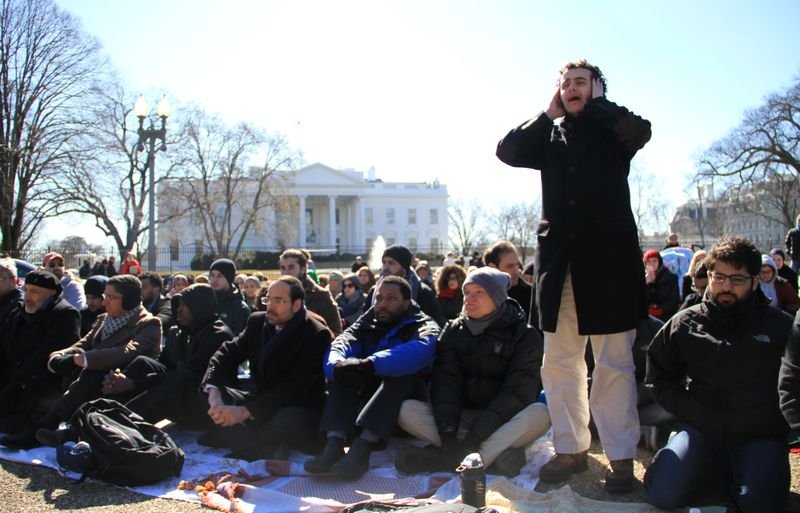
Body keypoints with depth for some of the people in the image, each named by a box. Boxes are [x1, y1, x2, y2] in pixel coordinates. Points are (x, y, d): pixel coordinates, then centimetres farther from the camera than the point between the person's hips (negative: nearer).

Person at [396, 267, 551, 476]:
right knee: (407, 410, -21)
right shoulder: (453, 331, 4)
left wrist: (474, 438, -27)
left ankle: (443, 458, -38)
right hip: (459, 417, 3)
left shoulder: (525, 335, -6)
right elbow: (445, 383, -8)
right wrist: (448, 435, -26)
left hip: (501, 420, -2)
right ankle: (498, 451, -31)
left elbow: (518, 392, -16)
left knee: (540, 413, -33)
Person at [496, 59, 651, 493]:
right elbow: (507, 151, 0)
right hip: (558, 254, 4)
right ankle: (571, 448, 19)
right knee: (559, 363, 8)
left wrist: (596, 103, -2)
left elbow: (641, 130, -16)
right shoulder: (549, 136, 14)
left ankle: (621, 456, 8)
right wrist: (548, 113, 3)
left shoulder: (612, 131, 6)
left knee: (614, 365, -1)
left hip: (609, 252, -4)